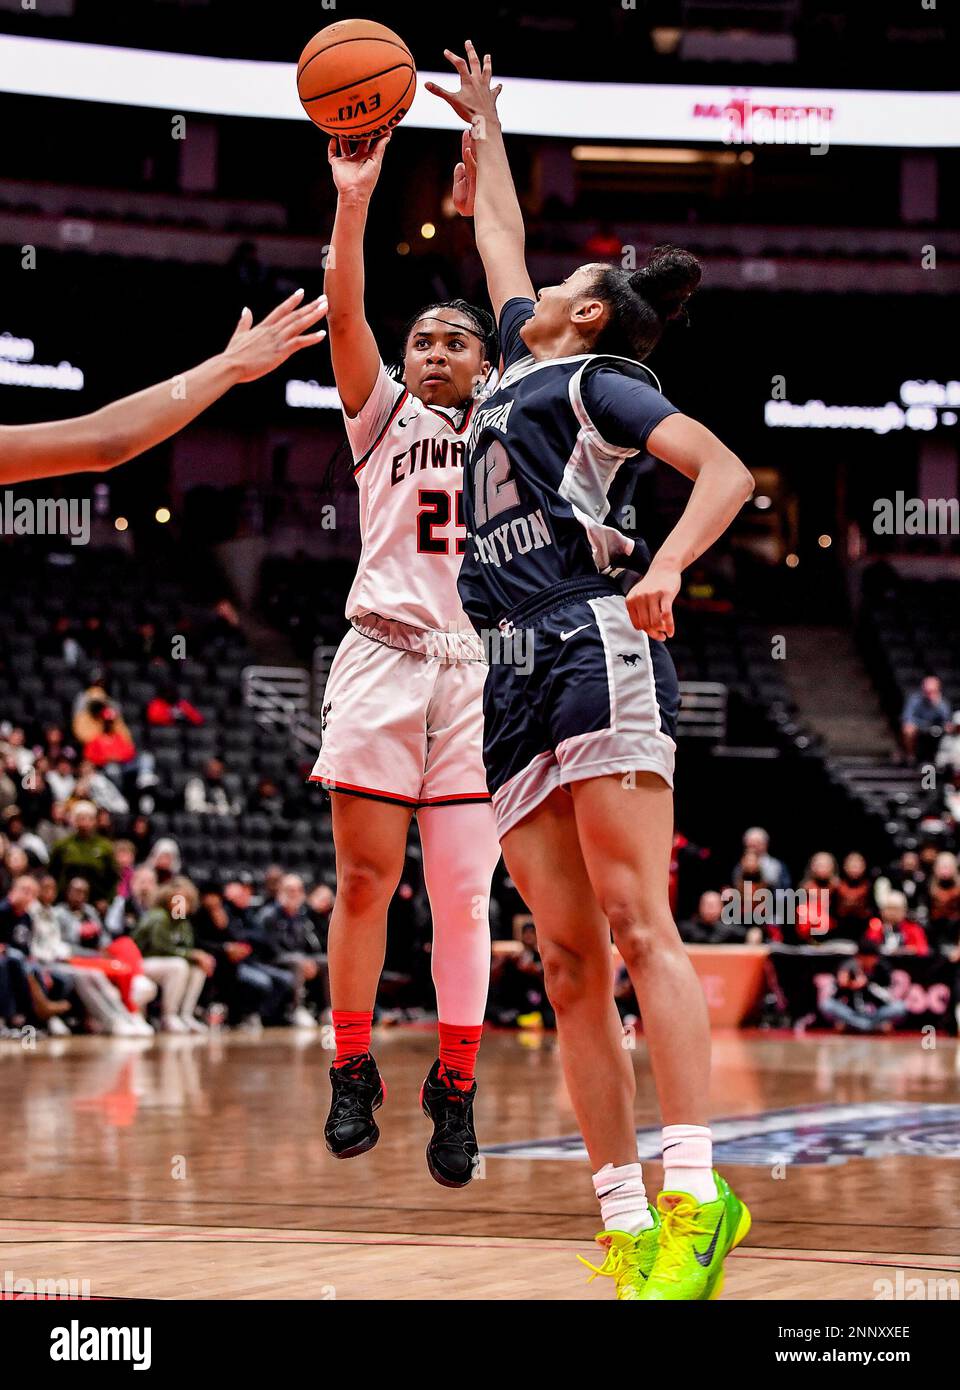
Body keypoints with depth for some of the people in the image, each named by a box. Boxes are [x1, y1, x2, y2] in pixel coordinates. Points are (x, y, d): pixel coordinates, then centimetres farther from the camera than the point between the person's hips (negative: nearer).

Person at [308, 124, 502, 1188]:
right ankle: (352, 1075, 5)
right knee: (365, 878, -5)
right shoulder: (381, 415, 14)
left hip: (479, 671, 1)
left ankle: (455, 1093, 5)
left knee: (462, 895, -2)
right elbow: (344, 312, 0)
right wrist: (354, 198, -12)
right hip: (383, 661, -1)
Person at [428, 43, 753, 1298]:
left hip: (596, 650, -8)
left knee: (636, 924, -18)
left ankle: (693, 1195, -25)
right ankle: (624, 1221, -7)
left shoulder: (596, 378, 7)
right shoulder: (523, 364, 28)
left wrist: (666, 569, -24)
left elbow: (725, 468, -7)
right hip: (516, 679, 8)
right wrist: (484, 127, 52)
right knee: (570, 960, -3)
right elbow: (500, 238, 45)